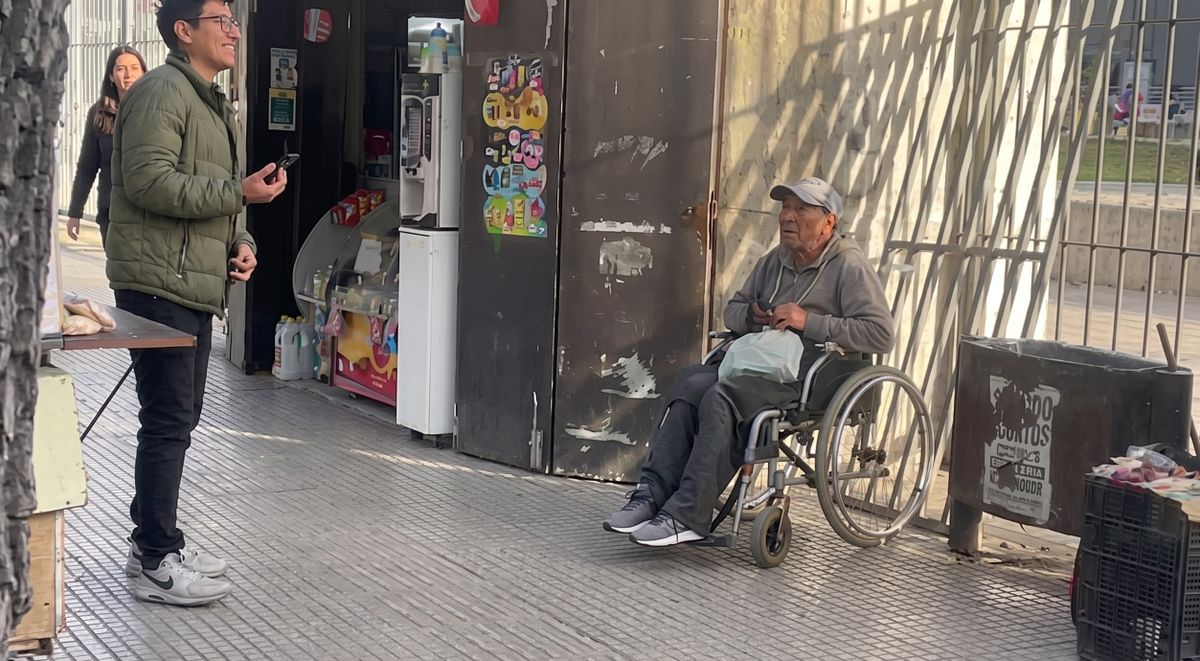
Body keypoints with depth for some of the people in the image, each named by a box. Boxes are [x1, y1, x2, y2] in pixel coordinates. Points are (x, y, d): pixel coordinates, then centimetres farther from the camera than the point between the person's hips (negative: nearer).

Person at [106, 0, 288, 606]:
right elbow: (149, 181, -23)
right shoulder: (161, 92, -12)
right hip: (157, 283, -10)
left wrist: (238, 240, 9)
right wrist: (240, 192, -20)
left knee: (180, 417, 15)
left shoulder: (214, 102, 21)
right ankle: (156, 564, 0)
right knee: (168, 420, -8)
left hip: (194, 284, 10)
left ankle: (154, 541, 27)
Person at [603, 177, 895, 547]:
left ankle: (687, 516, -30)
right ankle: (653, 493, -26)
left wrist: (810, 321, -15)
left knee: (721, 398, -30)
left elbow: (882, 334, -12)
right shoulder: (775, 261, 20)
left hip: (811, 377, -7)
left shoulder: (848, 265, -2)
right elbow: (732, 310, 29)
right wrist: (752, 314, 3)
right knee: (690, 384, -22)